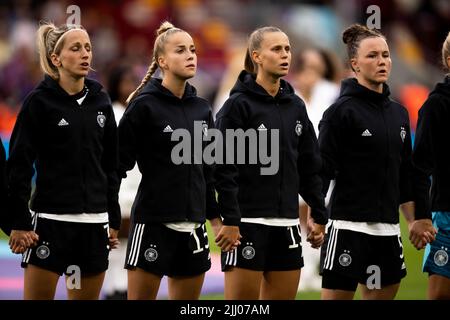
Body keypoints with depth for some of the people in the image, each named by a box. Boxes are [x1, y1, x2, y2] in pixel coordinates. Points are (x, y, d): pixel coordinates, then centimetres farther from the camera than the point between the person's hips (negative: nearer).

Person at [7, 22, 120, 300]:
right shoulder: (39, 101, -5)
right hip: (51, 218, -5)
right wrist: (20, 222, -11)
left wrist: (114, 219, 13)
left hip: (94, 221, 5)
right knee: (38, 295, -7)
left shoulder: (100, 101, 9)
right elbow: (19, 165, -7)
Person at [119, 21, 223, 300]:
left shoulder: (202, 109, 10)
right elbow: (119, 161, -9)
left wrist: (214, 213, 18)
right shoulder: (144, 105, -8)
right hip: (153, 223, -6)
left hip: (193, 224, 6)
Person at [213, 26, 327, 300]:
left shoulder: (296, 106, 13)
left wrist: (320, 216, 13)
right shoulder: (238, 104, -6)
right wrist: (229, 221, -17)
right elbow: (224, 168, -12)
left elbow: (310, 167, 17)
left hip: (287, 224, 6)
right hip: (248, 223, -6)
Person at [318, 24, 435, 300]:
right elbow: (321, 170, -10)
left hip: (388, 229, 7)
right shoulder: (341, 111, -6)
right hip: (349, 226, -7)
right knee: (337, 295, -7)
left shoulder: (398, 113, 14)